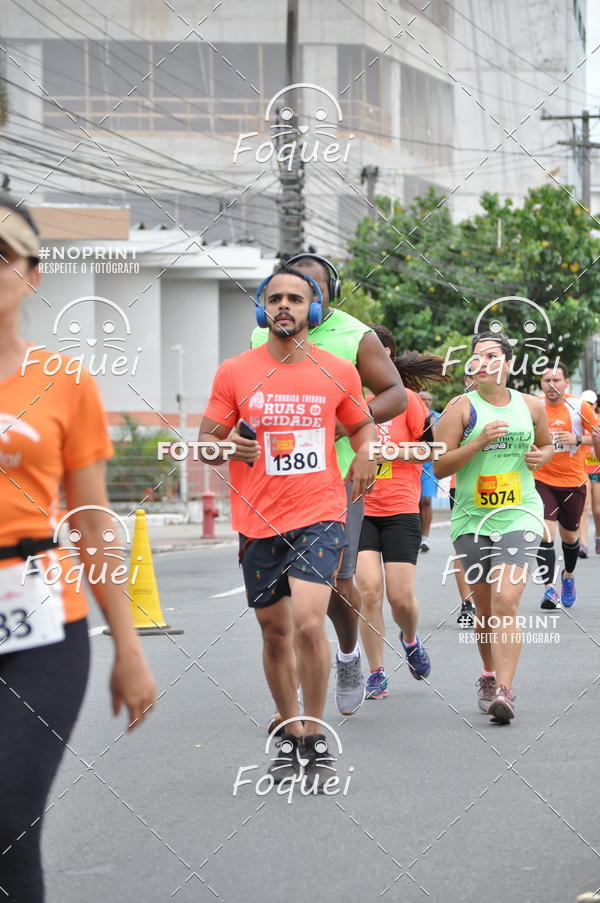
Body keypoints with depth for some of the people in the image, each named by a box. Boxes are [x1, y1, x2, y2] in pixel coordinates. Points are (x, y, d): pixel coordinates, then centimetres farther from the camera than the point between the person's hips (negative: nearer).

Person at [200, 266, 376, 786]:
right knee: (275, 631, 10)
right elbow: (206, 440, 7)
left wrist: (365, 454, -2)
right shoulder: (234, 373, 1)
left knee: (308, 621, -19)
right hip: (258, 522, 2)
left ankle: (314, 736, -4)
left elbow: (362, 425, 19)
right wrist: (228, 446, -16)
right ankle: (289, 734, 27)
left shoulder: (338, 372, 2)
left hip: (319, 515, -2)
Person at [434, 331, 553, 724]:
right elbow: (439, 465, -8)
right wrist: (479, 441, -20)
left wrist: (541, 457, 1)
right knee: (486, 609, 10)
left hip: (519, 516, 0)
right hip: (472, 519, 1)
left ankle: (504, 692, -22)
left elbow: (547, 443, 24)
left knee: (506, 603, -17)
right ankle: (490, 676, 34)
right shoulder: (461, 407, -3)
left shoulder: (530, 406, 5)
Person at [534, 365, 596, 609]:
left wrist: (578, 439, -19)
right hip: (541, 480, -1)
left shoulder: (579, 407, -7)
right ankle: (549, 588, -16)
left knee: (570, 535, 15)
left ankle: (568, 576, 43)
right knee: (545, 532, -17)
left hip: (573, 481, 1)